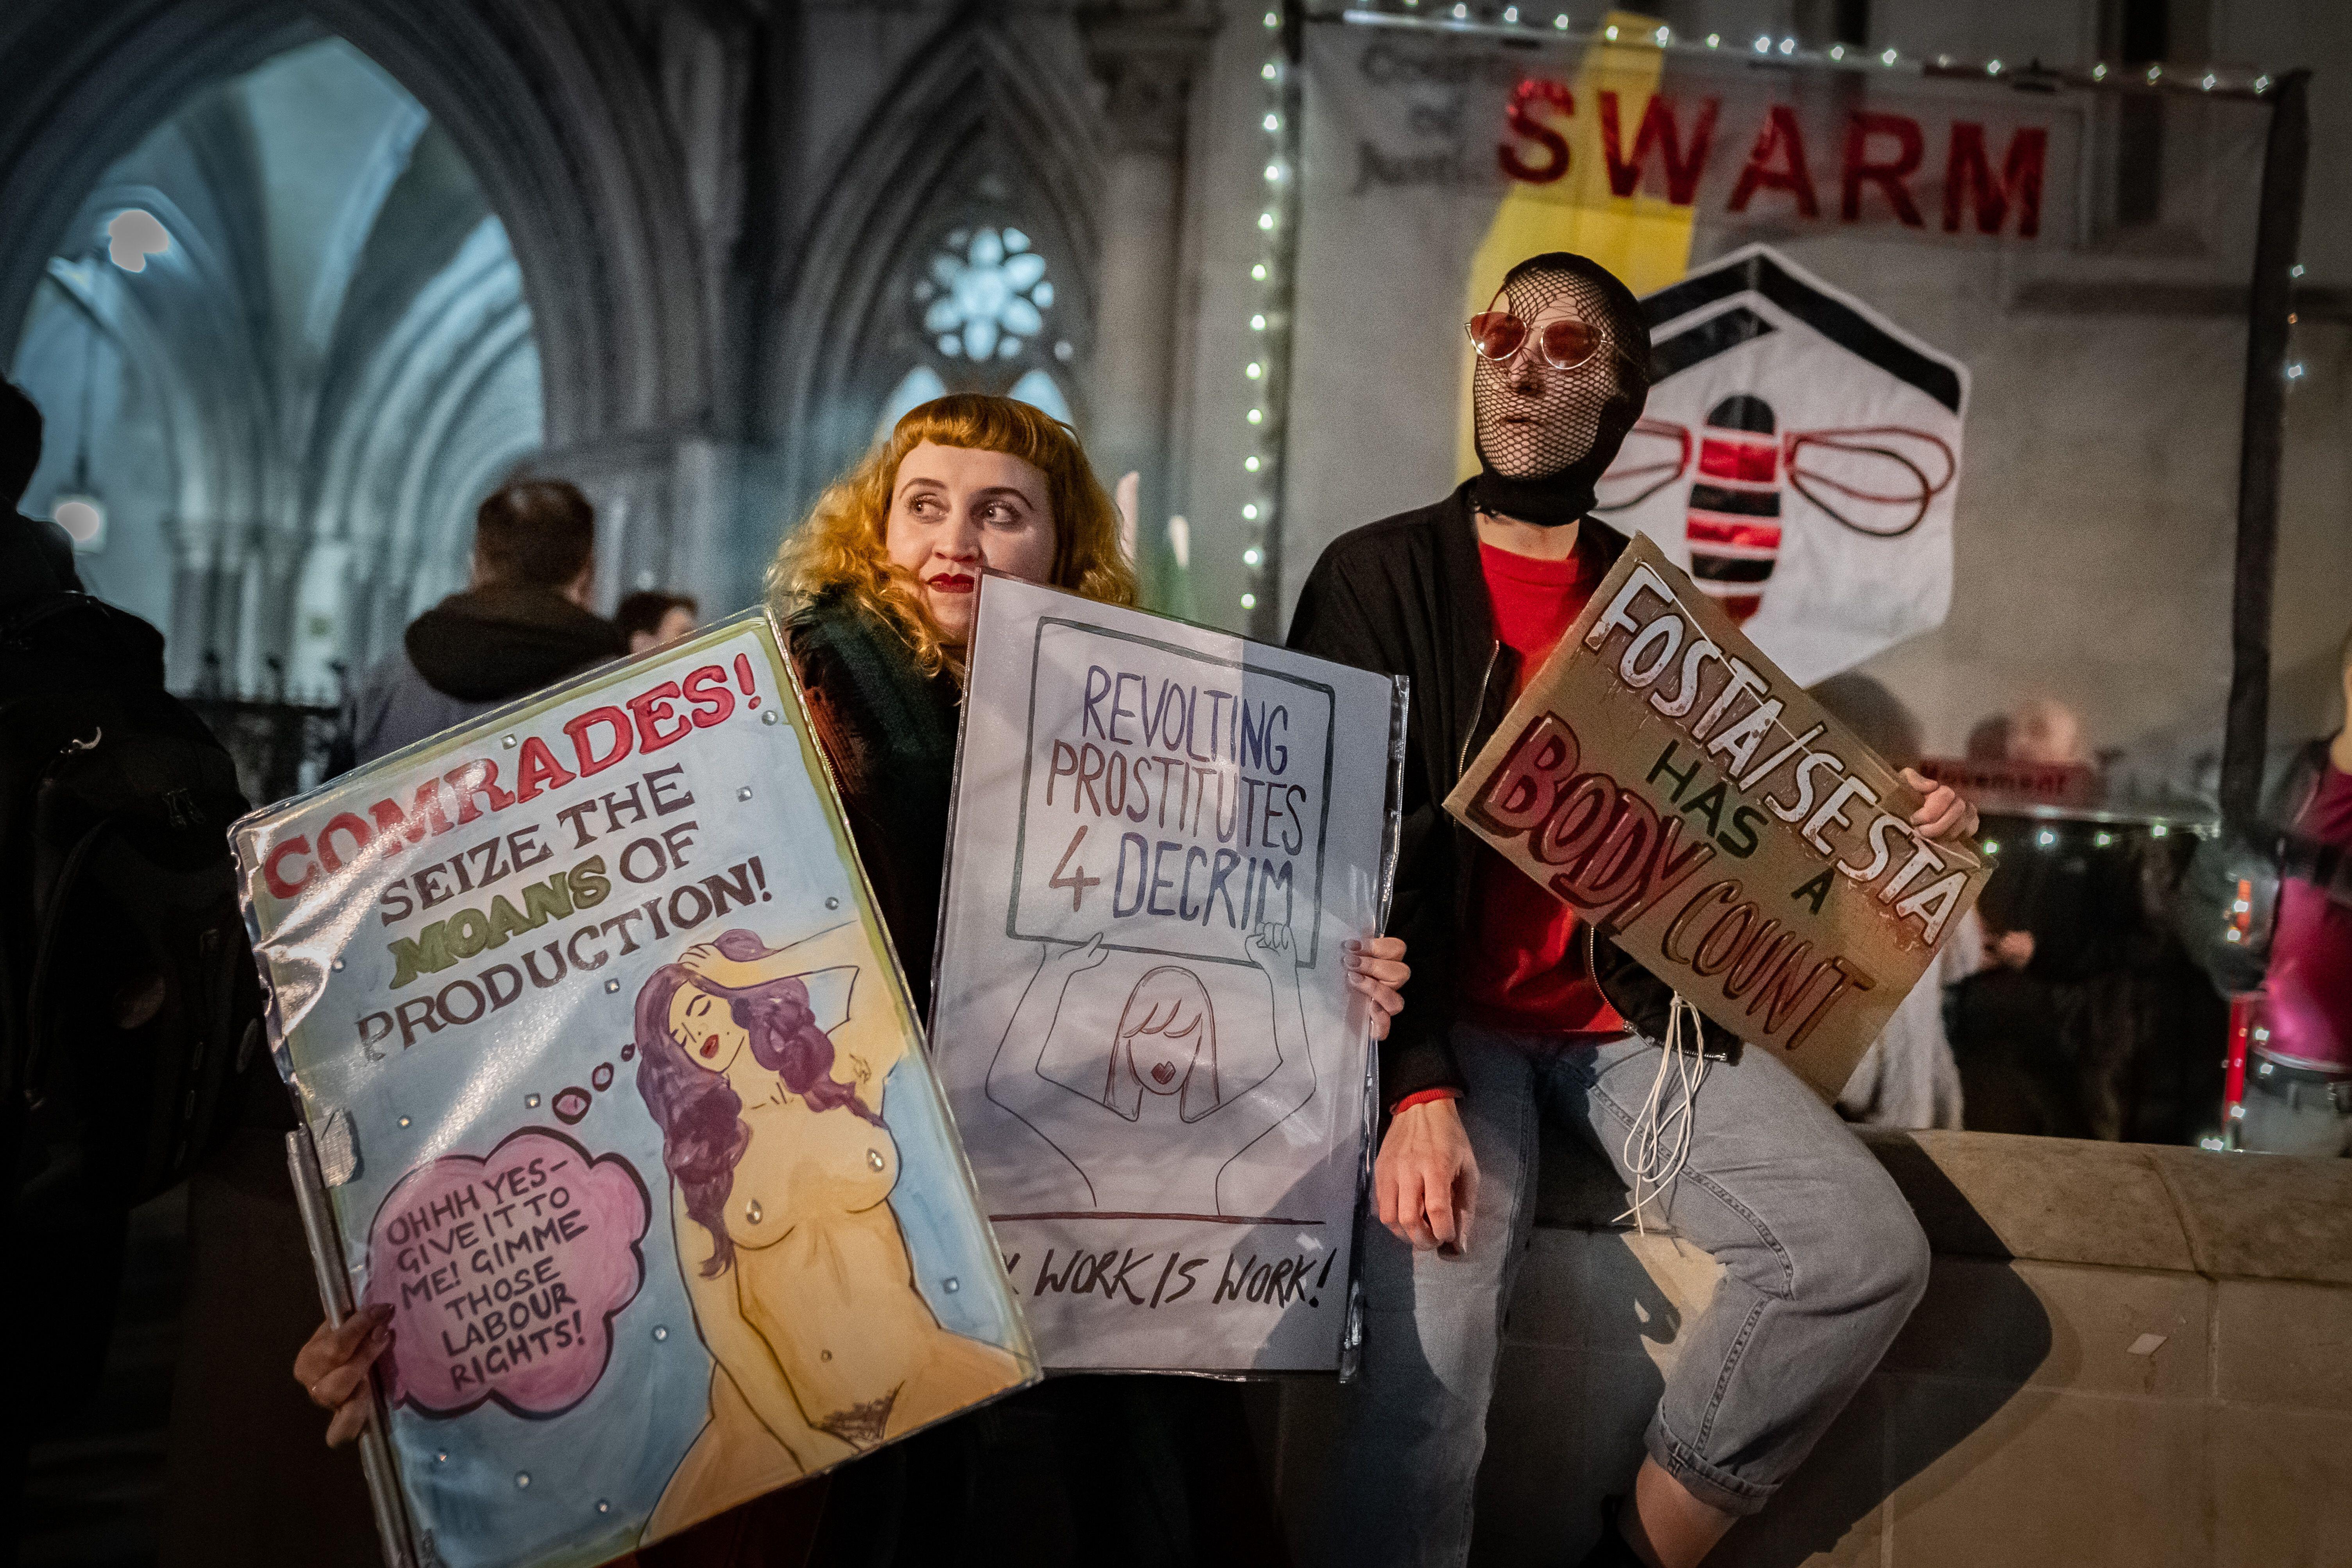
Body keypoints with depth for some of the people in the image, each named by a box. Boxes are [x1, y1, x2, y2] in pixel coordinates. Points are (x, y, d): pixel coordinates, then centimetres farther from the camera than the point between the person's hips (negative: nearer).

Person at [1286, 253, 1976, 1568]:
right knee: (1435, 1343, -27)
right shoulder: (1380, 577, 1)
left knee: (1870, 1253, -14)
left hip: (1634, 1006, 4)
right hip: (1449, 1014, -4)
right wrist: (1416, 1087, -19)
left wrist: (1888, 829, 1)